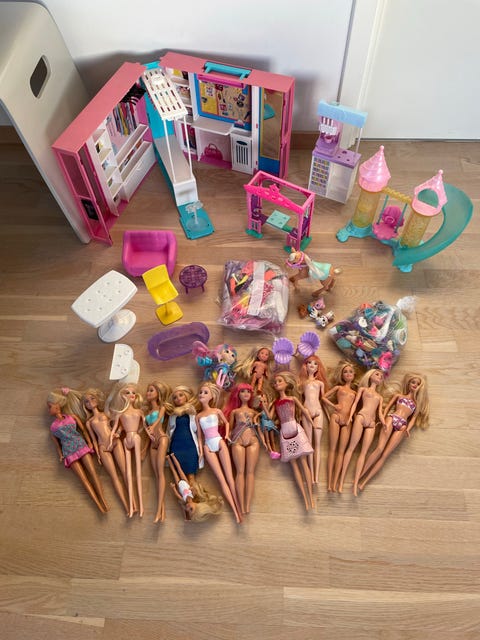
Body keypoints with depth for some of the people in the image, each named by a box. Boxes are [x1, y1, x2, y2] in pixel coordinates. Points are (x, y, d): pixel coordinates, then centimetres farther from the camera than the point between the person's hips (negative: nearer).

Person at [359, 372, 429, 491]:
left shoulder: (417, 403, 27)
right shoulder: (398, 395, 24)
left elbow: (414, 418, 15)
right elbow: (387, 408, 16)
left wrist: (408, 429, -5)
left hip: (402, 425, 1)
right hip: (391, 419, -1)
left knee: (385, 455, -14)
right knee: (379, 448, -21)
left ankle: (364, 482, -18)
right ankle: (359, 476, -23)